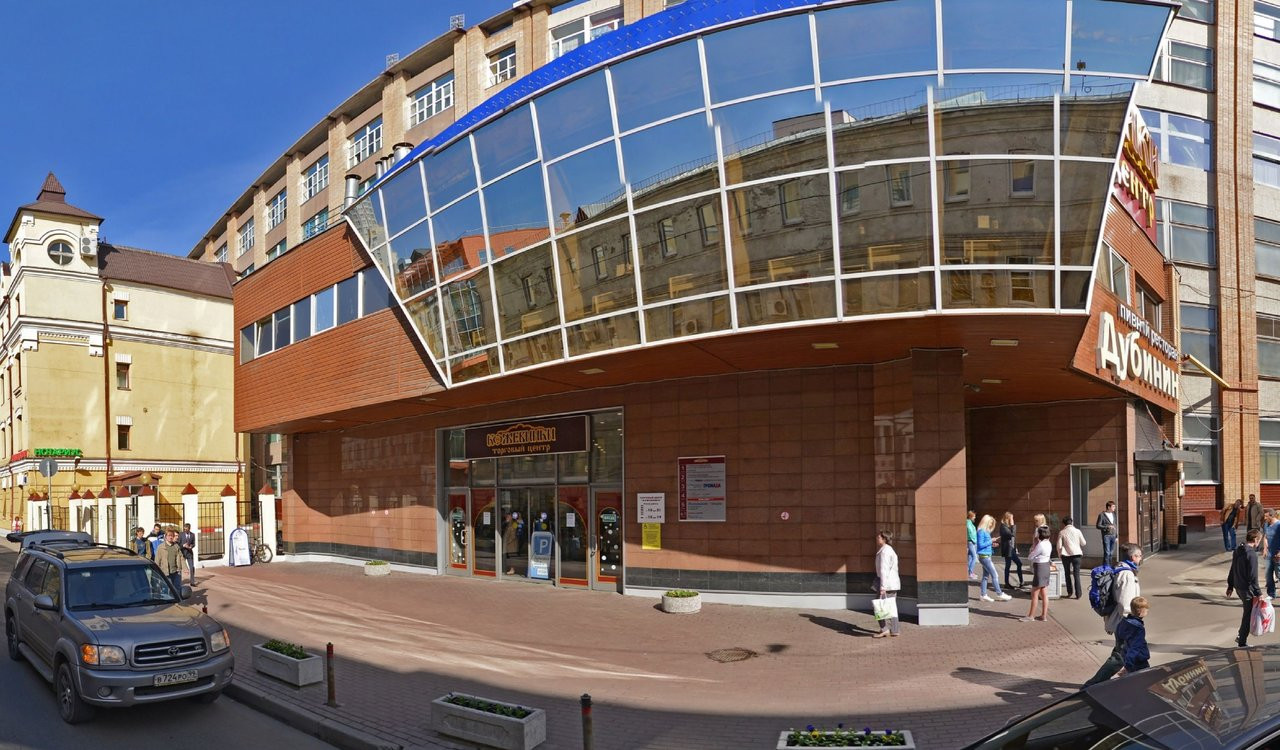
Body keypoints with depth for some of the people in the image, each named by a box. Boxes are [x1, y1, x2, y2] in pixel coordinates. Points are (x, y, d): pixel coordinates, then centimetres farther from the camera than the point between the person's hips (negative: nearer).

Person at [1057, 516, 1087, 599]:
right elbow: (1083, 543, 5)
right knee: (1076, 574, 4)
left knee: (1067, 574, 13)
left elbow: (1059, 545, -4)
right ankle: (1078, 594, 1)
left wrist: (1059, 554, 12)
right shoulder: (1077, 531, -1)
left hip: (1066, 555, -1)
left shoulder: (1062, 532, -4)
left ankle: (1070, 593, 15)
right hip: (1076, 554, 1)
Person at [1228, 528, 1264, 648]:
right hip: (1247, 589, -8)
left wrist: (1230, 585, 23)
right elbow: (1253, 577, -21)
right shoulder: (1252, 554, -20)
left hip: (1238, 587, 8)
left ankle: (1241, 635, 23)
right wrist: (1258, 593, -16)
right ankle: (1242, 642, 10)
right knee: (1248, 615, 3)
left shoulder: (1237, 551, 7)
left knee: (1246, 611, 21)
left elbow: (1232, 570, 15)